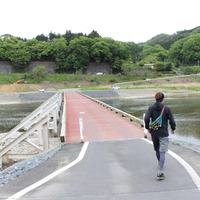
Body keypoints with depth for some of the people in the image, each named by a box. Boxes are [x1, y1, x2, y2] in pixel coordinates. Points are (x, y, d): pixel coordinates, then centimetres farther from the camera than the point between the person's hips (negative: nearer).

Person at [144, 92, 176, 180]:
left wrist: (148, 127, 0)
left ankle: (160, 164, 45)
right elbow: (172, 121, -8)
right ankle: (160, 172, -12)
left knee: (157, 150, 23)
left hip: (153, 132, 3)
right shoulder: (167, 108, -8)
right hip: (163, 133, -3)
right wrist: (173, 128, 11)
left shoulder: (151, 108, -3)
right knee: (162, 152, -4)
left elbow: (146, 118, -14)